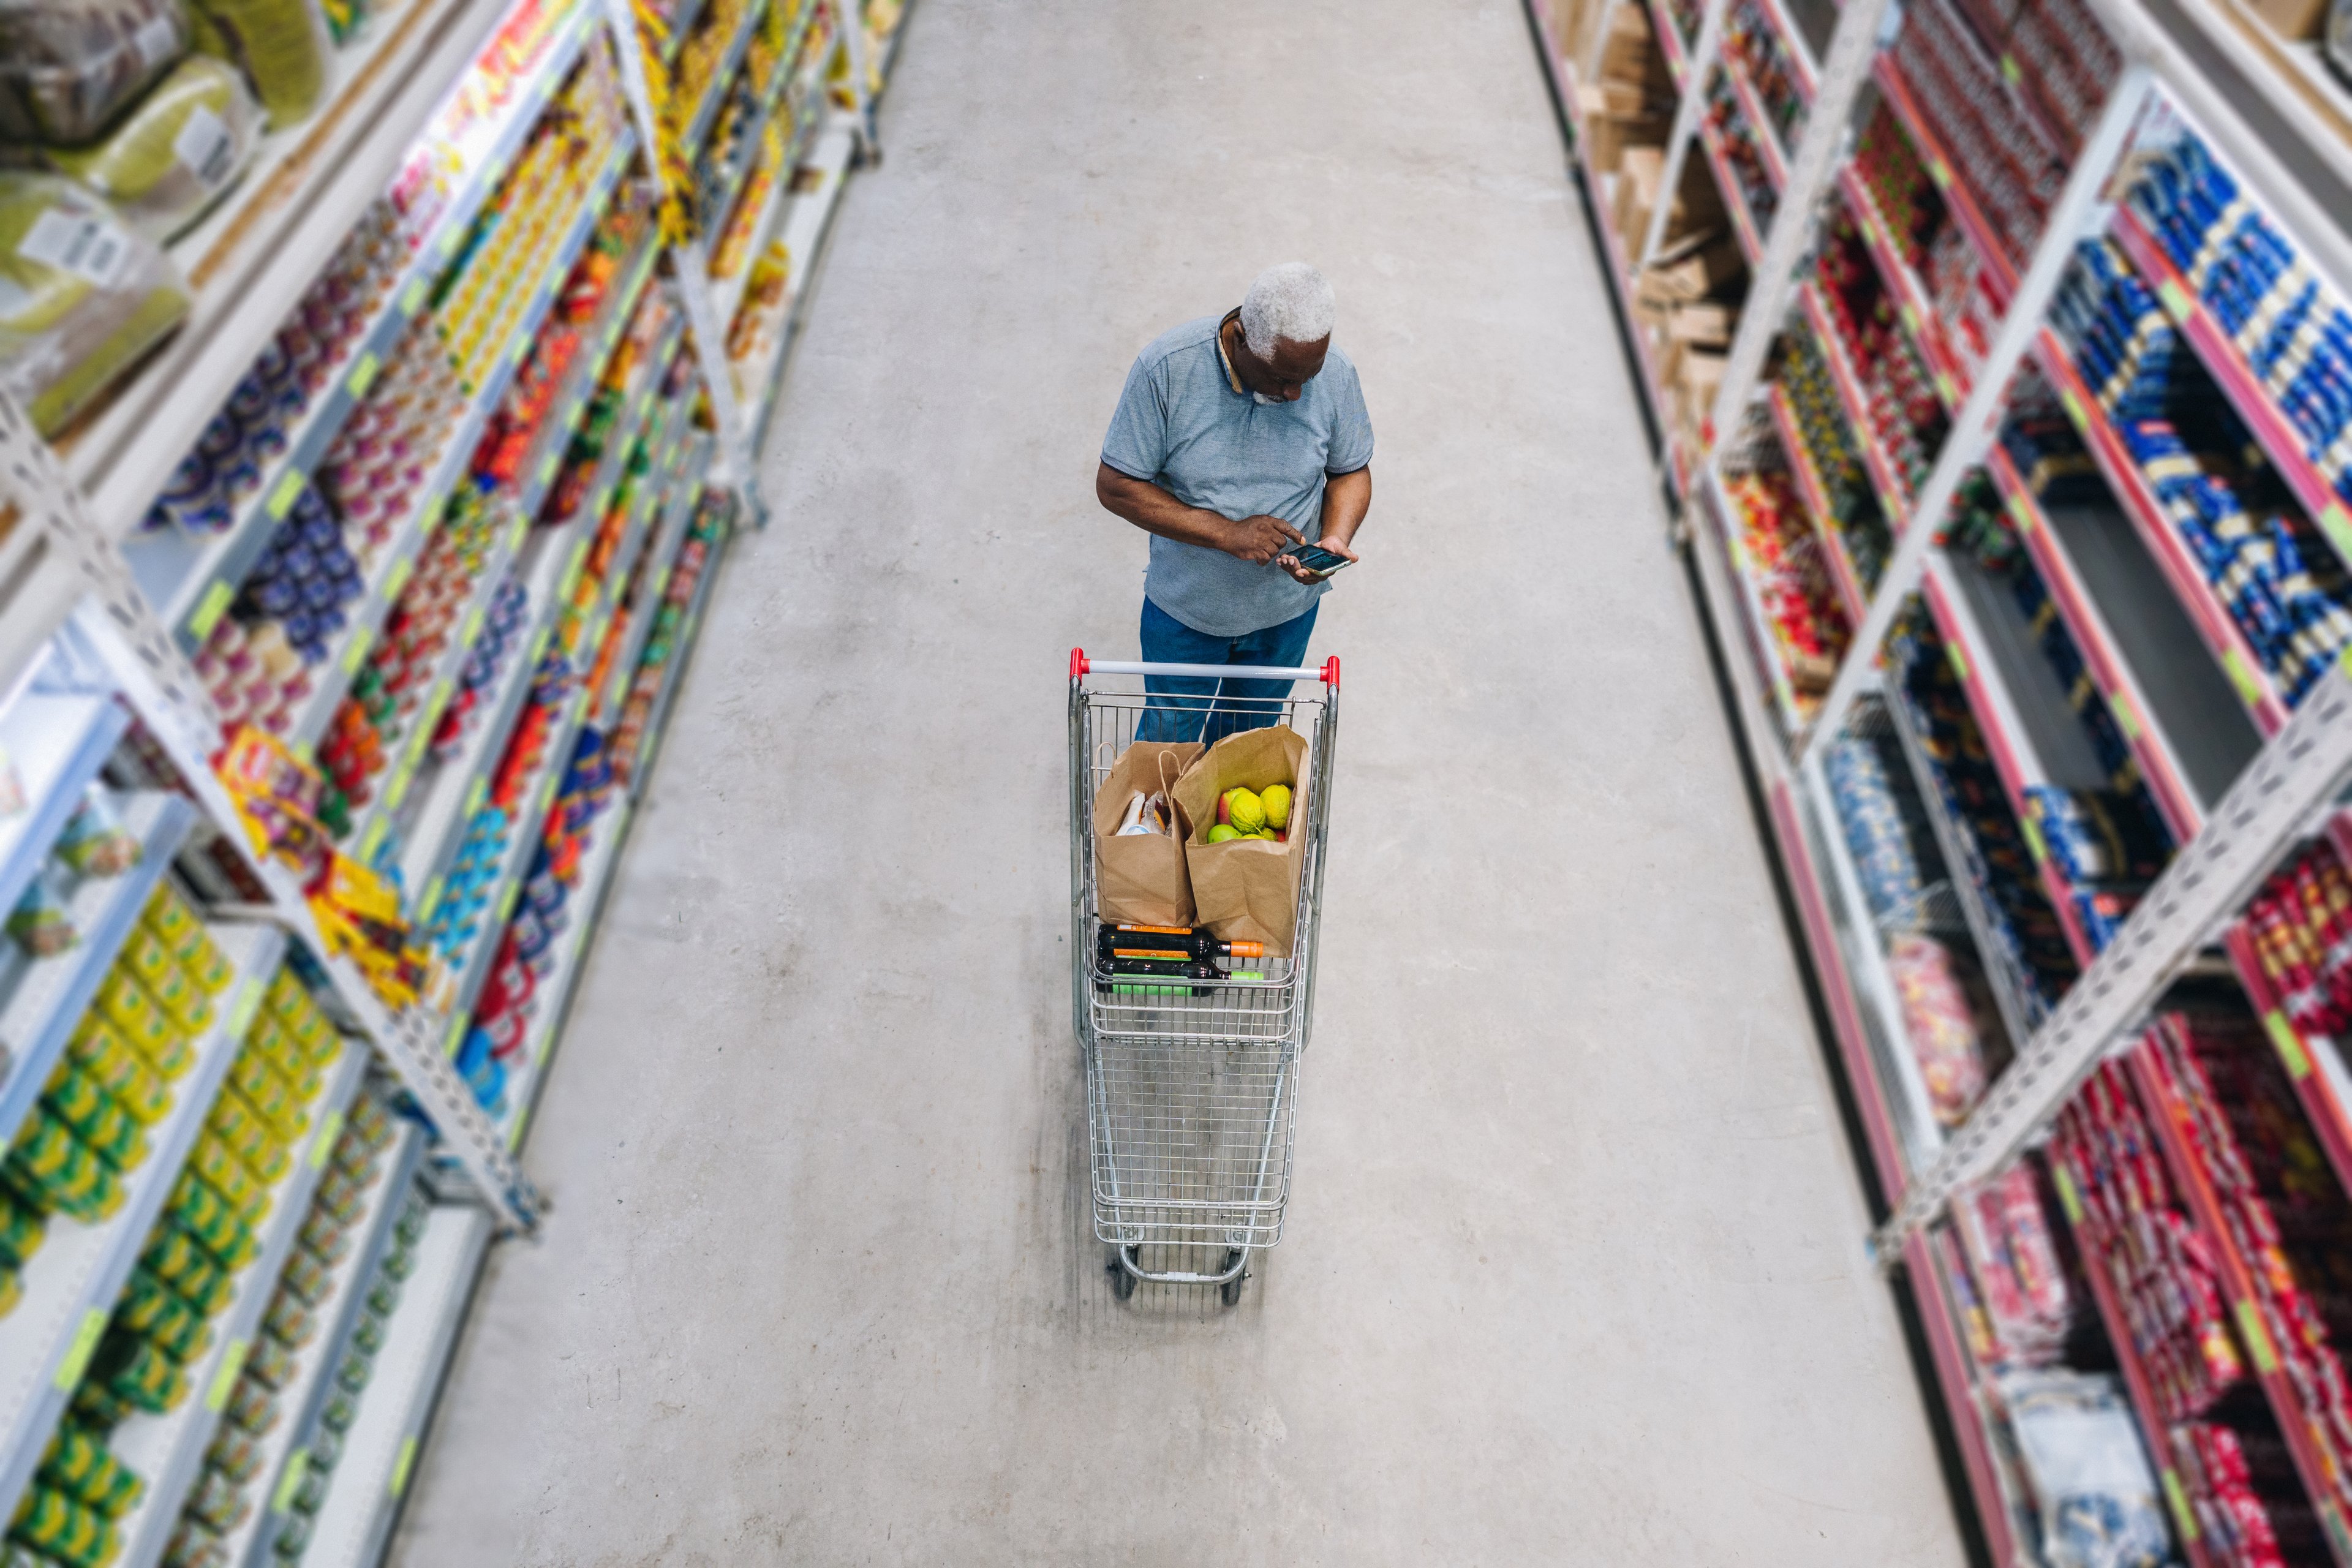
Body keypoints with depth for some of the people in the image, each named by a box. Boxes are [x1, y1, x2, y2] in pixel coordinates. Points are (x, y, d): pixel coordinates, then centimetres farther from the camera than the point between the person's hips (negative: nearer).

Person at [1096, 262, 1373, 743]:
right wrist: (1227, 533, -30)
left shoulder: (1335, 374, -17)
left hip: (1286, 610, 2)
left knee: (1250, 735, 25)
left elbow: (1351, 471, -2)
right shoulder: (1166, 369, -26)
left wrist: (1336, 538, -24)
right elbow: (1115, 486, -21)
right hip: (1186, 605, -2)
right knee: (1169, 739, 19)